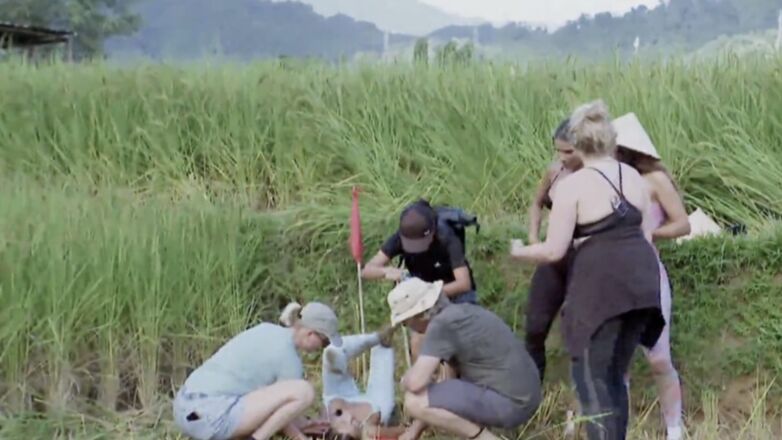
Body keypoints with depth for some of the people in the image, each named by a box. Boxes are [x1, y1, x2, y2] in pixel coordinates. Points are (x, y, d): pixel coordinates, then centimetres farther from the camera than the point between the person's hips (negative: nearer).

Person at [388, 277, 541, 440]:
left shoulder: (441, 324, -15)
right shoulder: (459, 313, 14)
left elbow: (416, 382, -23)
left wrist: (406, 379, 3)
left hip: (509, 401, -10)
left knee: (413, 401, -11)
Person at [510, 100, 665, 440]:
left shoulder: (572, 185, -8)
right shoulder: (634, 177, 11)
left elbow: (554, 251, -9)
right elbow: (646, 236, 14)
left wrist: (520, 252, 10)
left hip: (601, 284, -7)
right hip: (641, 280, 7)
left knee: (592, 379, 2)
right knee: (615, 375, 19)